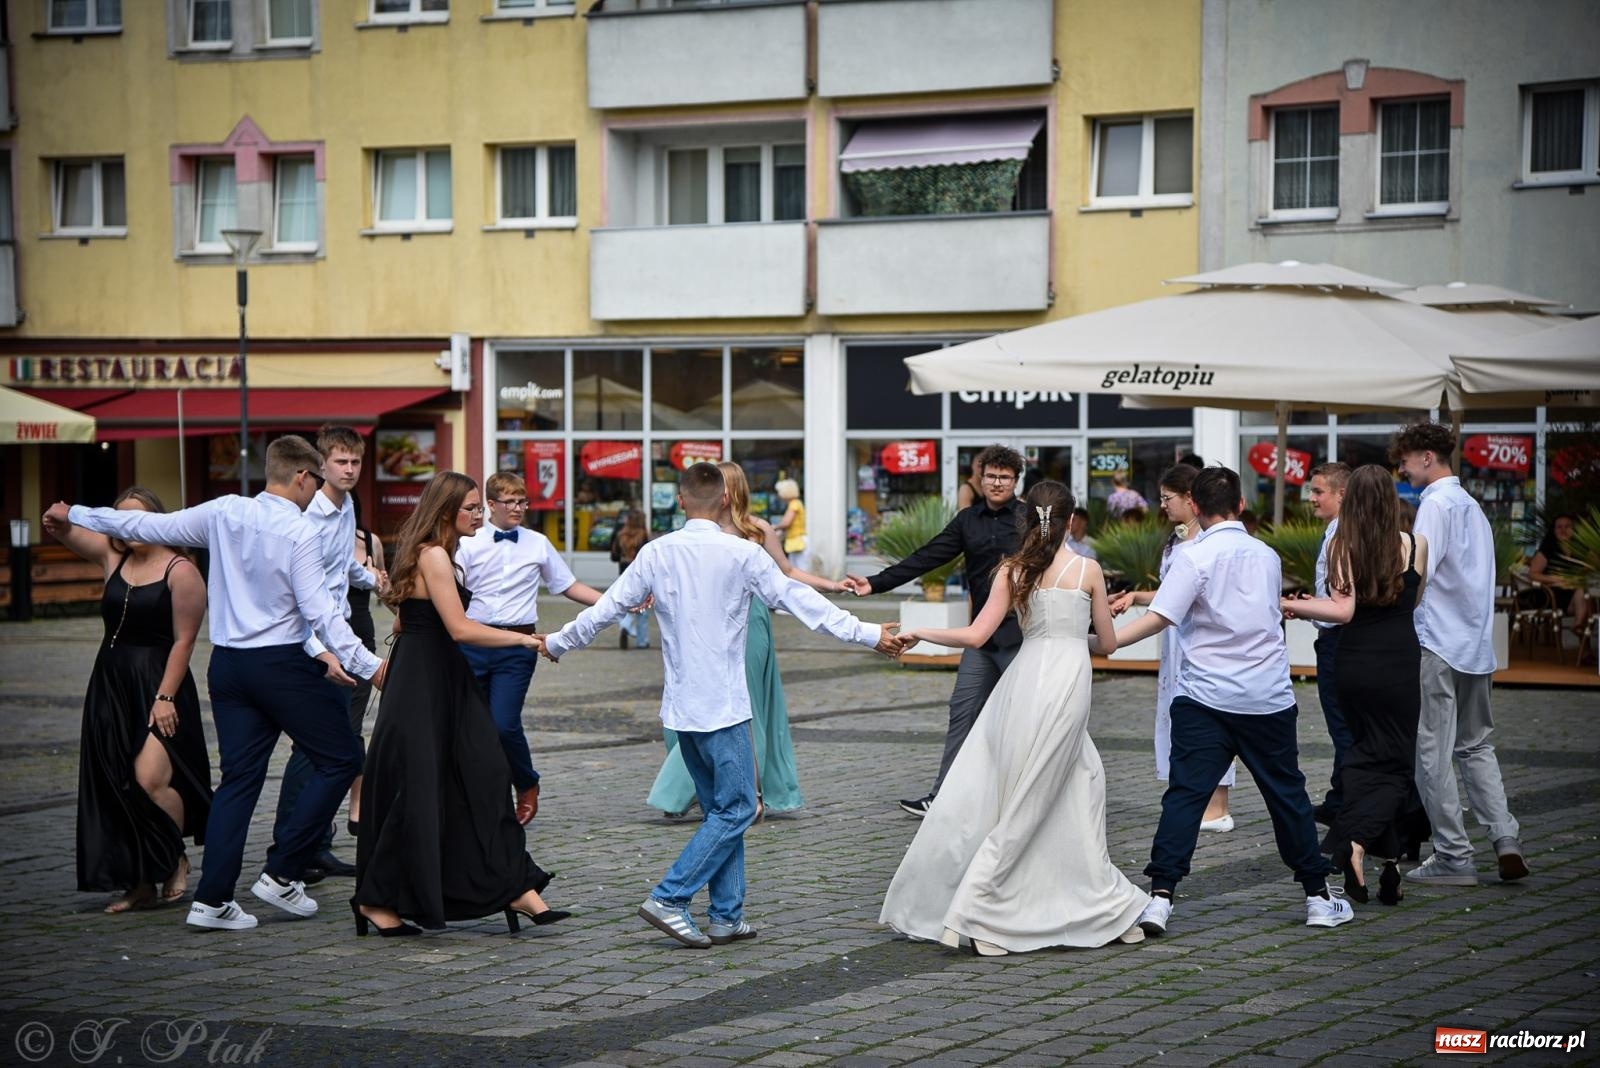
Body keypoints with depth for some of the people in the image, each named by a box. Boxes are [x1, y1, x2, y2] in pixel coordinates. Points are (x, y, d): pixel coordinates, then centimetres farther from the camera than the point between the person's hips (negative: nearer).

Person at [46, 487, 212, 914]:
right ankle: (139, 883, 12)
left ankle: (176, 862, 6)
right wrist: (58, 523, -28)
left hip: (158, 687, -6)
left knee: (150, 779, -17)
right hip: (111, 686, 6)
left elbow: (183, 640, -11)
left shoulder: (180, 571, -7)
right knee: (117, 788, 5)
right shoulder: (112, 555, 9)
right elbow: (72, 534, -3)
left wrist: (165, 696, -16)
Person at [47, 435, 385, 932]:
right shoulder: (300, 532, -13)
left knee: (239, 776, 10)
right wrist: (368, 666, -15)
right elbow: (320, 611, -17)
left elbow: (149, 525, 10)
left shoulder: (223, 513, 3)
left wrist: (74, 515, 22)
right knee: (340, 760, 6)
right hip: (283, 664, -6)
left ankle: (212, 898, 4)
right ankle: (281, 874, 2)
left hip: (228, 663, 7)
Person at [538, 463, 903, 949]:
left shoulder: (657, 553, 2)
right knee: (735, 808, -1)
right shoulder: (741, 553, -9)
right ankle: (669, 899, -10)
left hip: (680, 704, 6)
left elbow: (608, 607, 8)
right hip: (723, 705, -6)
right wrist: (868, 634, -2)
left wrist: (557, 643, 24)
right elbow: (798, 599, -8)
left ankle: (727, 917, 13)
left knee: (720, 808, 14)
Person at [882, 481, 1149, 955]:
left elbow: (975, 636, -1)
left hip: (1026, 679, 3)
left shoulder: (1013, 570, 5)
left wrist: (919, 633, 13)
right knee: (1025, 807, 2)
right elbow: (1108, 643, 9)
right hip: (1068, 681, -3)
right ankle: (970, 913, -2)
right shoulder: (1088, 569, 2)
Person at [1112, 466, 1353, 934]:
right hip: (1269, 697, 4)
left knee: (1185, 793, -4)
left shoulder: (1196, 558, -8)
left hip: (1205, 698, -3)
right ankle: (1318, 896, 22)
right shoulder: (1268, 556, 8)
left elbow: (1160, 618, -17)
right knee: (1287, 793, 14)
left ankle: (1160, 896, -14)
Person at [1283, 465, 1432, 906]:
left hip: (1355, 663, 1)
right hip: (1401, 660, -1)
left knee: (1364, 754, 15)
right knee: (1395, 761, 3)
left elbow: (1343, 610, -14)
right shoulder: (1414, 546, -3)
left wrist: (1294, 606, -5)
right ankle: (1360, 841, -15)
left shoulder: (1341, 547, -6)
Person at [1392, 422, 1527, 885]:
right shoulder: (1472, 506, 17)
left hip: (1437, 643, -9)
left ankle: (1453, 857, -1)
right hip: (1476, 645, 9)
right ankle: (1505, 839, 2)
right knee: (1476, 745, 16)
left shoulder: (1436, 504, -11)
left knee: (1432, 751, -2)